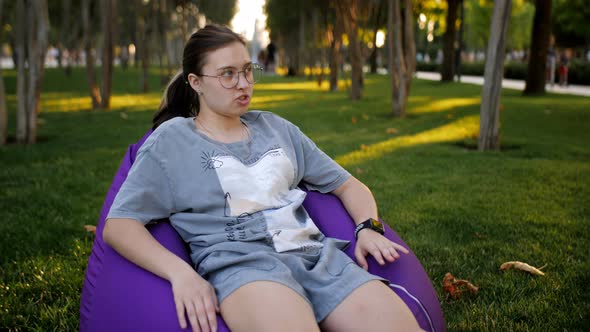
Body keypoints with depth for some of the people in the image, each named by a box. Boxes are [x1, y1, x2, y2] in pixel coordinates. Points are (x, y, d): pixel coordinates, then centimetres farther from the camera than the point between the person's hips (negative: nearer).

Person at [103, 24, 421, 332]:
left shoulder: (276, 128, 22)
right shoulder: (173, 140, 10)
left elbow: (347, 184, 26)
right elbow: (118, 225, 2)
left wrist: (368, 227, 3)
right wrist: (180, 272, -16)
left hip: (316, 254, 4)